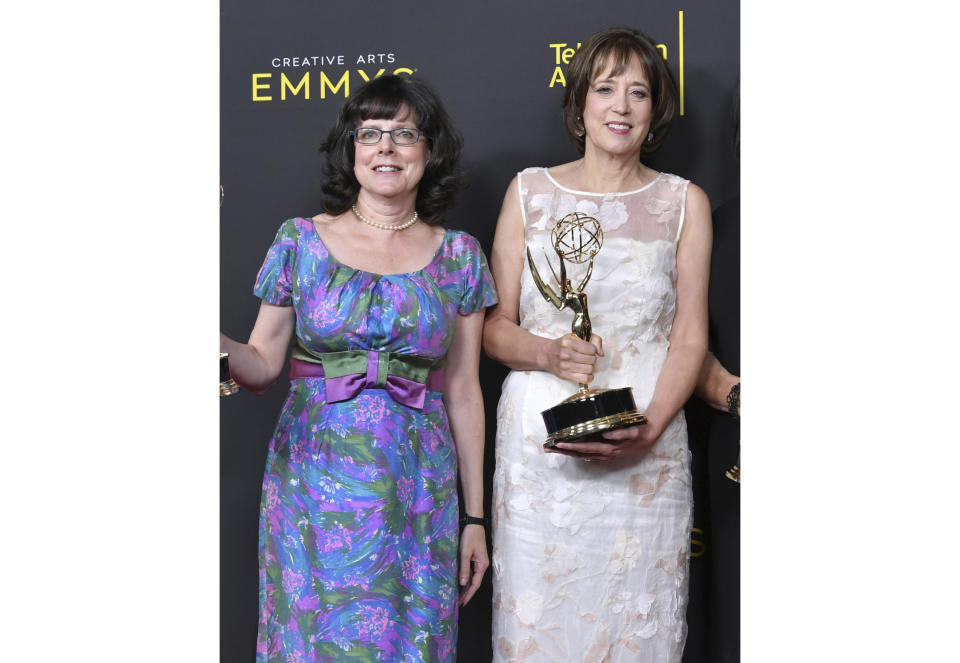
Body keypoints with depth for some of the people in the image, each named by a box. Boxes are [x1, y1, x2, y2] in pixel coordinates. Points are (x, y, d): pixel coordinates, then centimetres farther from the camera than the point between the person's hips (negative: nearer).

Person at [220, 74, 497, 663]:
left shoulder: (459, 255, 4)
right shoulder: (301, 241, 3)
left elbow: (463, 392, 4)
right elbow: (262, 364, 4)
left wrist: (476, 517, 4)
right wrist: (220, 347, -18)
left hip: (417, 496, 1)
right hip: (314, 487, 0)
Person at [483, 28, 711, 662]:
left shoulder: (685, 202, 7)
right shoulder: (530, 191, 8)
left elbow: (690, 336, 3)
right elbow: (495, 325, 7)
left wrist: (649, 429, -13)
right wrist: (548, 353, -14)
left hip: (646, 452, 0)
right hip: (538, 444, 0)